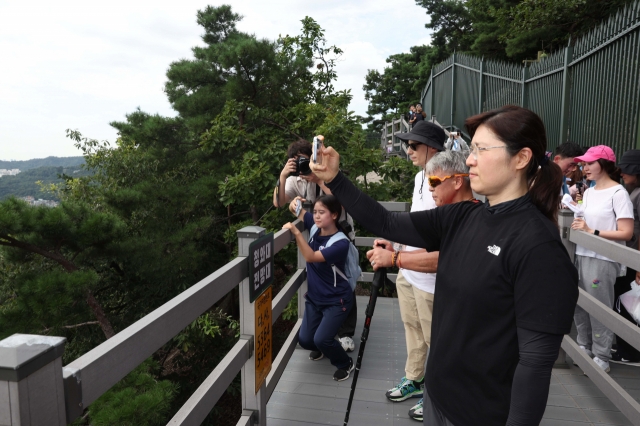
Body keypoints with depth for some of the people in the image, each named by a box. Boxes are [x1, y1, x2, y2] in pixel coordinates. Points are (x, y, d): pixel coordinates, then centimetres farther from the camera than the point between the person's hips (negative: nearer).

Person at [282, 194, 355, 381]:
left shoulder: (341, 243, -27)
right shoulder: (315, 226, -8)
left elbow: (311, 257, -35)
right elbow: (296, 210, 4)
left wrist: (296, 232, -40)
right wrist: (294, 203, -19)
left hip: (336, 300, -6)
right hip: (314, 297, 6)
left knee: (321, 339, -15)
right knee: (305, 339, 4)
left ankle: (345, 363, 15)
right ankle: (323, 349, 39)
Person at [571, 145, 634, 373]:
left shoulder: (618, 193, -9)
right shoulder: (588, 192, 12)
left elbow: (626, 233, -13)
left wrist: (592, 232, -18)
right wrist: (577, 225, 2)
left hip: (603, 259, -7)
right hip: (581, 255, 7)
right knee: (578, 305, 11)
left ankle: (601, 357, 14)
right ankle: (584, 347, 27)